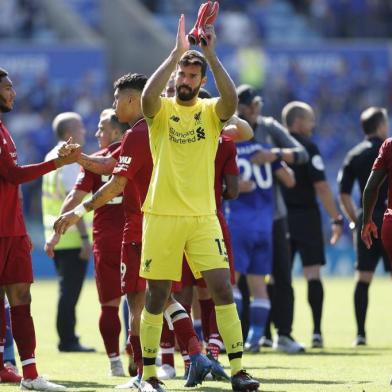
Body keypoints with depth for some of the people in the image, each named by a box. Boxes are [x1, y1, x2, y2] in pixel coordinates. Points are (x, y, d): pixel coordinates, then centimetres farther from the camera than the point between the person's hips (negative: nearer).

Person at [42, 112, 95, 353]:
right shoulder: (70, 161, -14)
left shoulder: (51, 158, 13)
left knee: (67, 289, 14)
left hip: (56, 237, 9)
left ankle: (67, 339, 17)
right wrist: (85, 238, -21)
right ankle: (68, 340, -4)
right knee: (70, 291, -5)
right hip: (72, 238, -9)